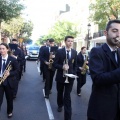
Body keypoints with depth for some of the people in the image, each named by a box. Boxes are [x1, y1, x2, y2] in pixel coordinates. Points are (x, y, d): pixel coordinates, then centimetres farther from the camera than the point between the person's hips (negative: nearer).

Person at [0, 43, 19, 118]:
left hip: (9, 82, -1)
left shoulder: (13, 59, -8)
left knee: (9, 98, 16)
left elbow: (17, 70, -5)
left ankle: (10, 112, 39)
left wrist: (9, 73, -21)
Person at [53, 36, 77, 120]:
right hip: (60, 76, 0)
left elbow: (75, 65, 8)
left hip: (70, 77, 0)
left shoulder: (75, 52, 0)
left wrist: (74, 74, -4)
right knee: (60, 93, 22)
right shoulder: (59, 51, -7)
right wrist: (62, 67, -26)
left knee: (67, 96, -3)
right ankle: (60, 105, 51)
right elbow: (55, 64, -8)